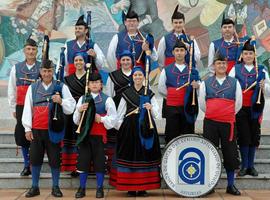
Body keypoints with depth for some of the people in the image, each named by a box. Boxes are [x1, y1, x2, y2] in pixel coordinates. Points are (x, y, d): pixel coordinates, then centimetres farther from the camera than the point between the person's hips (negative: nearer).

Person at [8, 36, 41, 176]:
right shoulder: (16, 68, 6)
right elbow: (11, 90, 10)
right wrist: (13, 108, 8)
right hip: (21, 107, 3)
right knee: (22, 135, 7)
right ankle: (27, 166, 19)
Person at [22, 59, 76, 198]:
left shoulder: (62, 87, 2)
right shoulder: (32, 88, 7)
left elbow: (71, 108, -3)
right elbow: (27, 109, 4)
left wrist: (61, 101, -21)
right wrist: (27, 128, -1)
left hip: (54, 129, -2)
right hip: (36, 129, 2)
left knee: (55, 159, 5)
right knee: (35, 158, 7)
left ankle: (55, 187, 17)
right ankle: (35, 187, 19)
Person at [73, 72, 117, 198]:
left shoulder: (107, 99, -2)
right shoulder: (82, 98, 8)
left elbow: (113, 118, -4)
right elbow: (76, 120, 7)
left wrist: (101, 119, -17)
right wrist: (79, 110, -12)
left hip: (99, 135, -2)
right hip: (85, 134, 3)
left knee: (99, 162, 4)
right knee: (83, 161, 7)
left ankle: (100, 188, 15)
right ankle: (82, 188, 17)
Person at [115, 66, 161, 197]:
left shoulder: (149, 93, 9)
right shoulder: (126, 93, 8)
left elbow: (157, 113, 5)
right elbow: (120, 113, 8)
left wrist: (151, 108, -14)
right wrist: (119, 127, 0)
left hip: (146, 128, 1)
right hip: (130, 128, 0)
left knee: (145, 156, 0)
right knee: (130, 156, -1)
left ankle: (143, 187, 9)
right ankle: (130, 188, 7)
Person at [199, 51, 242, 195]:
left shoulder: (235, 83, 6)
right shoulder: (205, 83, 6)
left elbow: (238, 104, 11)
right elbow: (202, 104, 11)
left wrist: (228, 114, 13)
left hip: (228, 123, 0)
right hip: (210, 123, 0)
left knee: (230, 154, 4)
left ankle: (231, 185, 18)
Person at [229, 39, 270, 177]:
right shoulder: (235, 69, 3)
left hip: (255, 108, 1)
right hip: (241, 108, -1)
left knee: (254, 136, 7)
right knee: (243, 136, 2)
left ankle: (251, 165, 19)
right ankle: (244, 165, 13)